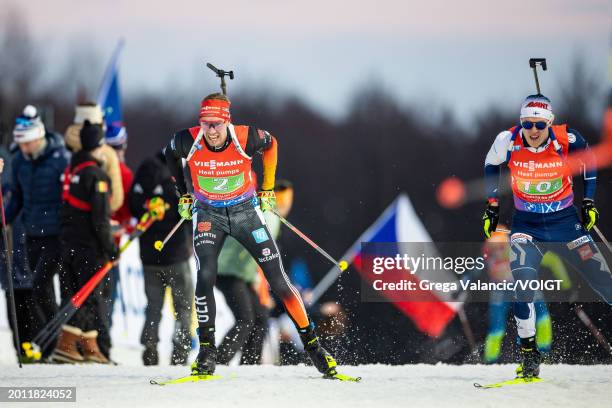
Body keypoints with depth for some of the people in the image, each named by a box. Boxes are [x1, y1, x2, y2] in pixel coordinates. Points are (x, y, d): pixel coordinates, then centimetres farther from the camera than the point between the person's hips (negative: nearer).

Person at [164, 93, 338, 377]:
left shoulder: (246, 138, -23)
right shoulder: (188, 142, -21)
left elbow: (271, 144, 1)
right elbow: (170, 154, 5)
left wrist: (267, 189, 5)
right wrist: (183, 194, 10)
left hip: (246, 211, 0)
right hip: (207, 214, 0)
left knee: (278, 279, -3)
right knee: (206, 276, -19)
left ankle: (311, 343, 7)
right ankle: (207, 351, -7)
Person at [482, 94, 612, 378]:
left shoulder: (565, 139, -17)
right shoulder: (508, 142, -16)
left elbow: (587, 157, 5)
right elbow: (491, 166, 8)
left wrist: (589, 200, 3)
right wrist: (492, 205, 6)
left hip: (565, 221, 0)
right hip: (526, 225, 0)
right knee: (523, 280, -24)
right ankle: (529, 353, -16)